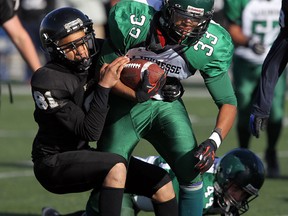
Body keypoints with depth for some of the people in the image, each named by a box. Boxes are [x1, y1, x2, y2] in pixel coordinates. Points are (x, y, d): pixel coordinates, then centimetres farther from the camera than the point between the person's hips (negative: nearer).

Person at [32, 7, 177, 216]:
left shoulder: (97, 56, -5)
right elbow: (90, 132, -25)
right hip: (54, 163, -8)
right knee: (116, 166, -34)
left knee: (162, 184, -1)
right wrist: (104, 86, -29)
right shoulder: (48, 82, -23)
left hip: (84, 155, 8)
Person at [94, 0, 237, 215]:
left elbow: (228, 102, -12)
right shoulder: (133, 18, -27)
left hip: (167, 105, 2)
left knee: (191, 171, -15)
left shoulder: (210, 46, -22)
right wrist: (139, 94, -31)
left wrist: (213, 141, -30)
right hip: (126, 100, -2)